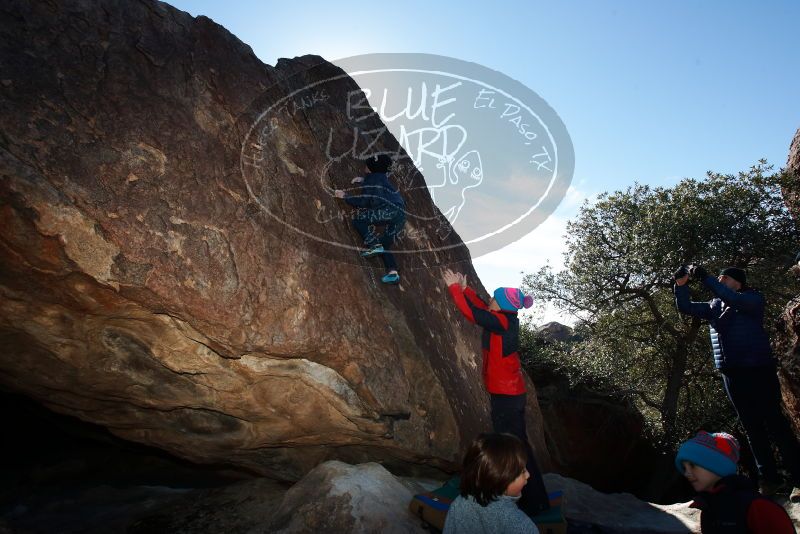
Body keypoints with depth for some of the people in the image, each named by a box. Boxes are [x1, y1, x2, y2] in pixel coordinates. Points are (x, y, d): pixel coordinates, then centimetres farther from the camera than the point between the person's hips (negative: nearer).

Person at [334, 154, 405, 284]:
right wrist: (363, 180, 36)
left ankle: (374, 245, -11)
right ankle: (393, 272, 1)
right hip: (400, 215, 9)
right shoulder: (381, 177, 24)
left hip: (390, 211, -9)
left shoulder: (372, 178, 0)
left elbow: (363, 201, -7)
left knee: (358, 216, -2)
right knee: (384, 246, 15)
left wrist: (345, 196, 3)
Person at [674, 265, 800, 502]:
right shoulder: (714, 306, 14)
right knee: (752, 428, 8)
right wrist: (681, 285, -5)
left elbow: (734, 300, -24)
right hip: (732, 374, 6)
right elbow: (685, 307, 11)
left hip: (758, 371, -5)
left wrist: (705, 278, -26)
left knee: (774, 424, -6)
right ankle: (770, 480, 15)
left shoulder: (752, 299, -3)